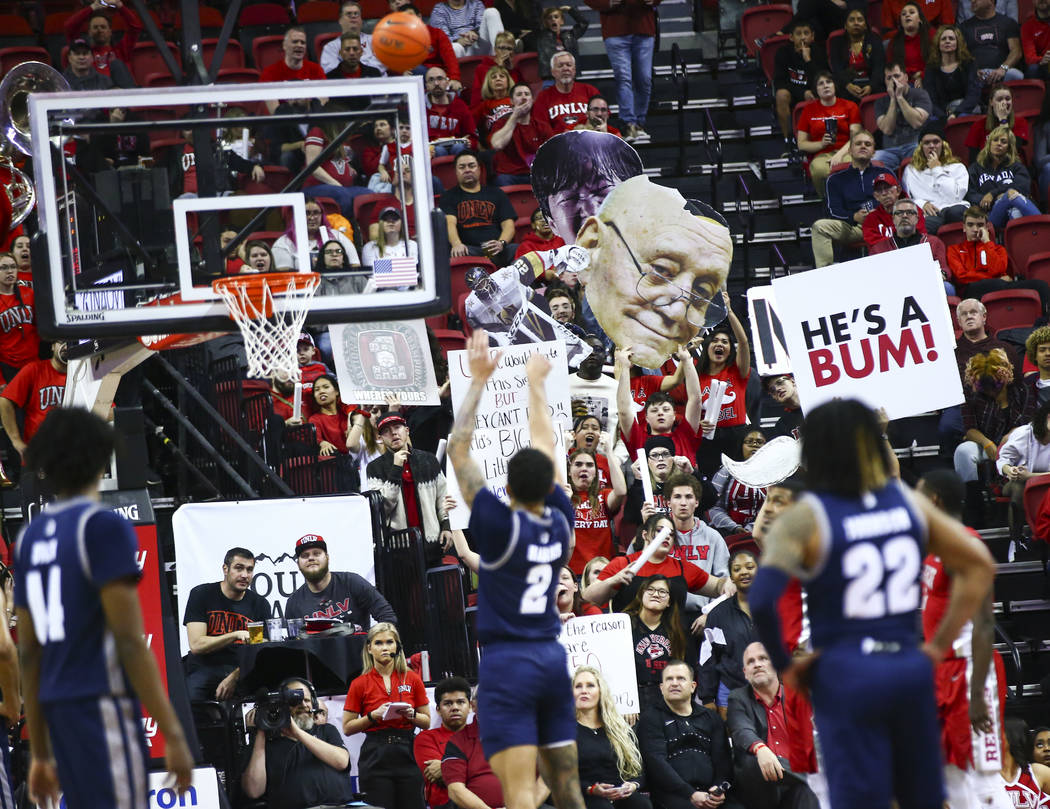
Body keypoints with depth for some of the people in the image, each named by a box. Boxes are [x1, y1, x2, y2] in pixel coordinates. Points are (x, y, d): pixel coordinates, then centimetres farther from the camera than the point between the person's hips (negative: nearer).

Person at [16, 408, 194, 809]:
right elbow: (129, 641, -15)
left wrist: (39, 754, 19)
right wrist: (173, 735, -14)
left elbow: (29, 654, 15)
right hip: (104, 706, -8)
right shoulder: (105, 527, -9)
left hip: (58, 713, 8)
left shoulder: (31, 539, 14)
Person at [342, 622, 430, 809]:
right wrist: (373, 716, -10)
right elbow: (347, 728, 4)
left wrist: (411, 714, -7)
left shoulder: (412, 679, 8)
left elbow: (426, 722, 13)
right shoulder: (360, 684, 4)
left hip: (407, 753, 1)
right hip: (375, 757, -1)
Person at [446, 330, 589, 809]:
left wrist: (478, 381, -1)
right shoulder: (560, 522, 3)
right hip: (553, 660, 6)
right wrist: (536, 385, 29)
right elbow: (546, 449, 17)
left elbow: (458, 451, -7)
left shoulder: (501, 526, -11)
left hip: (507, 662, -6)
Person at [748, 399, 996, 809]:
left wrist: (783, 666, -5)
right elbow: (980, 565, 10)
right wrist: (940, 644, 10)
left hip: (846, 678, -4)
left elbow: (761, 601, -20)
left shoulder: (804, 520, -8)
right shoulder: (909, 502, 6)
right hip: (911, 670, 4)